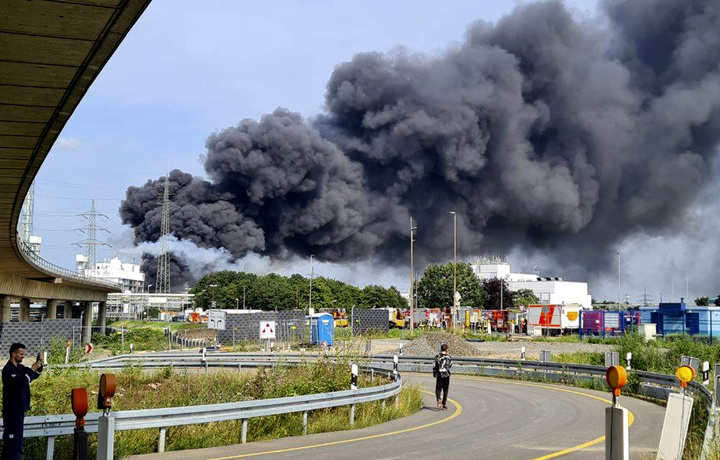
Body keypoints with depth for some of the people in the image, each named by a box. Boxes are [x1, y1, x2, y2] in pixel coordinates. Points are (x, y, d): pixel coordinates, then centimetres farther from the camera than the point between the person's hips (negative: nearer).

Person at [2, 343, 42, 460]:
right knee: (13, 438, -10)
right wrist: (32, 369, -23)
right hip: (12, 410, -10)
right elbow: (21, 382, -29)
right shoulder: (8, 370, -16)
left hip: (19, 409, 10)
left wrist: (38, 365, 2)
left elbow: (35, 375, 20)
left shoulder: (19, 367, 13)